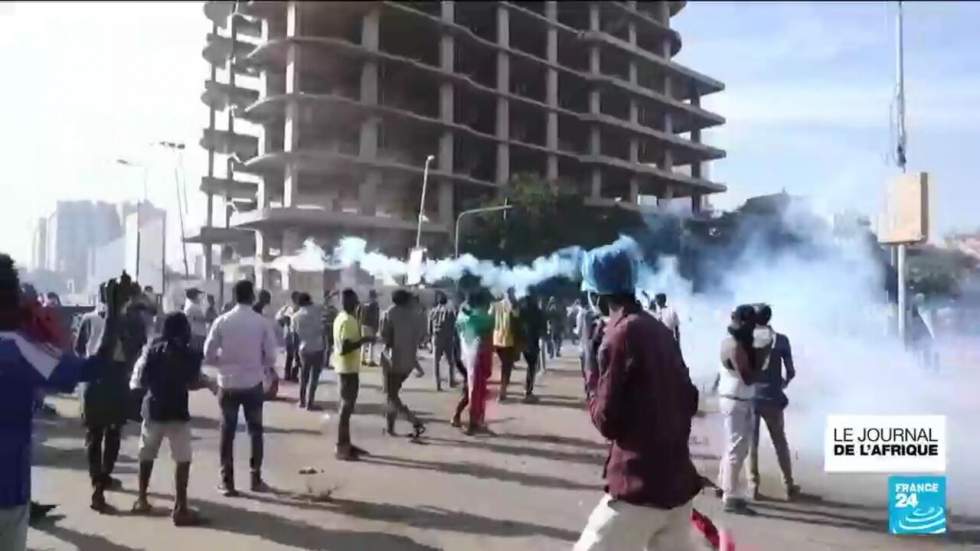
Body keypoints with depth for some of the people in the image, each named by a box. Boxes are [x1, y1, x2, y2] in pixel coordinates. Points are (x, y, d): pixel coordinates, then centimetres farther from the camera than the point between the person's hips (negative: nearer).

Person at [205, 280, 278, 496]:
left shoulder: (222, 321, -6)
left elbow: (208, 354, -3)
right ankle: (256, 478, 17)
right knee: (255, 431, 13)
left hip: (228, 383, 1)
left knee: (227, 432, 10)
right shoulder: (262, 322, -7)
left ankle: (227, 481, 13)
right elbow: (270, 357, -5)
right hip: (253, 384, 0)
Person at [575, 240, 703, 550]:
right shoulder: (658, 331, 10)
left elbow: (606, 421, -13)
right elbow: (689, 401, 16)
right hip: (678, 479, 9)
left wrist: (592, 372, -1)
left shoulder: (618, 335, -15)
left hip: (639, 486, -8)